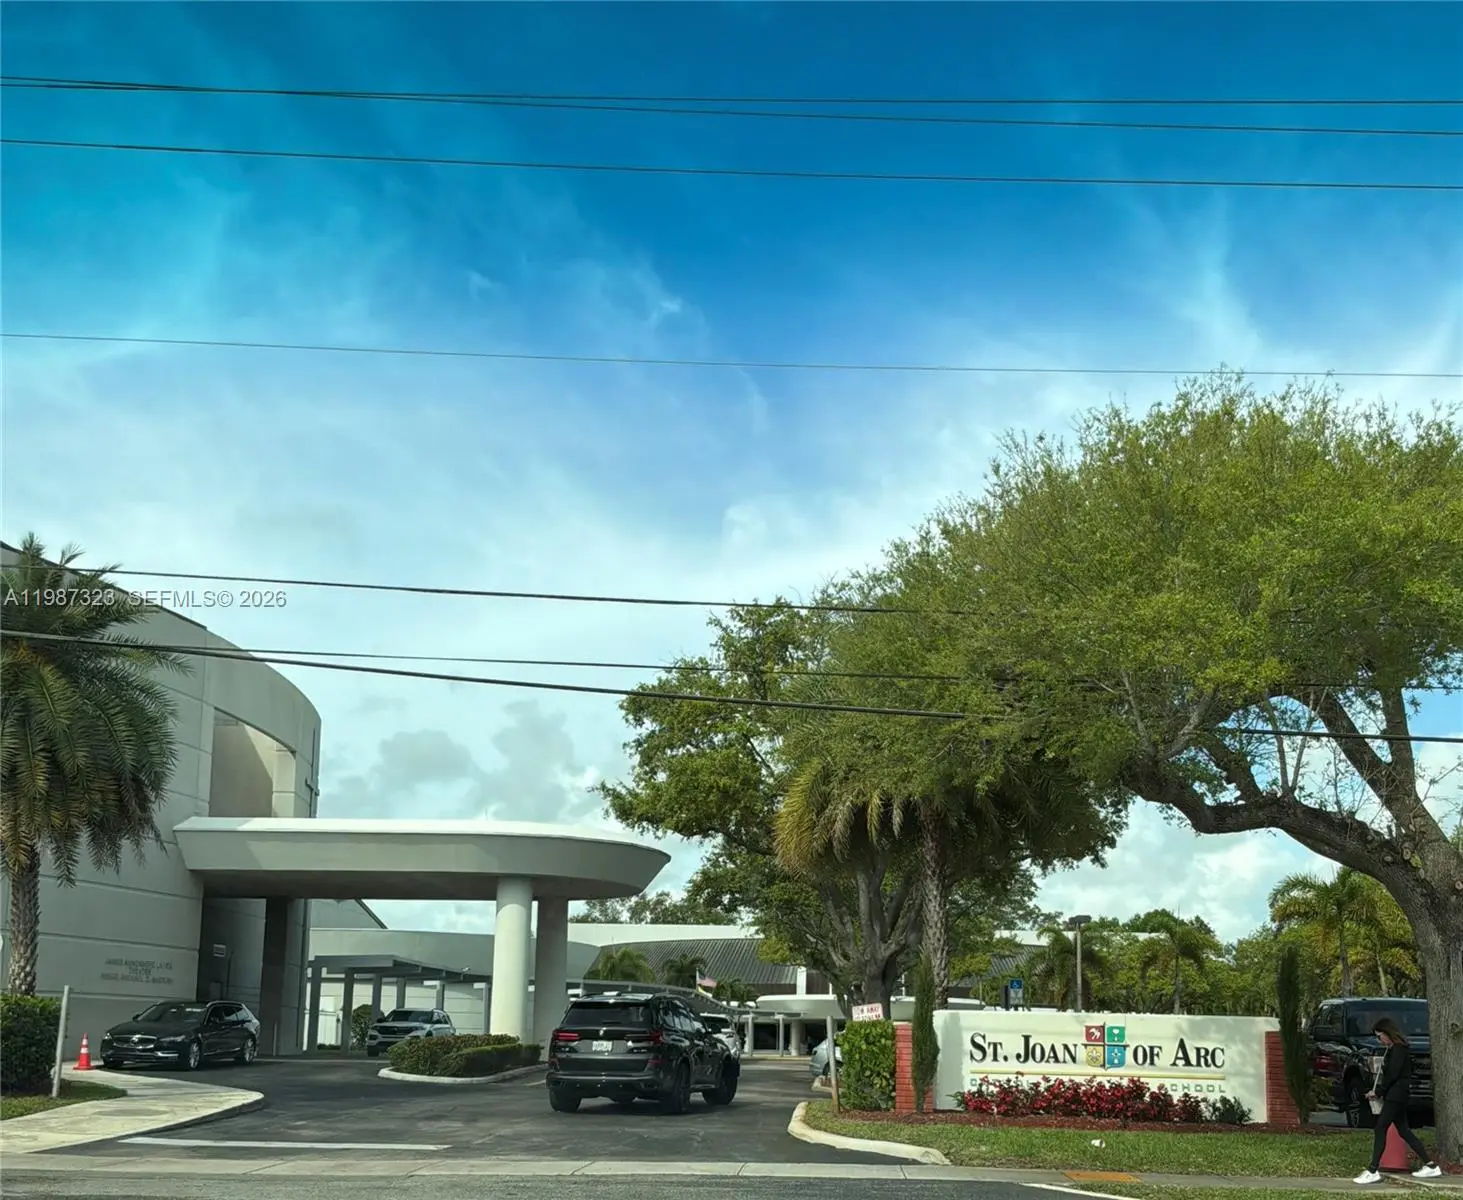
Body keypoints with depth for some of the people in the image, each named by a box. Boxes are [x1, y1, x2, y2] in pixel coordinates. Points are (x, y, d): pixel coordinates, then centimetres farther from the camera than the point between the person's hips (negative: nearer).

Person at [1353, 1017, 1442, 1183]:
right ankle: (1431, 1166, 17)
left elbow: (1393, 1074, -19)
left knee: (1380, 1129, -13)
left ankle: (1373, 1171, -17)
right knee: (1403, 1131, 13)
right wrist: (1378, 1091, 5)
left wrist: (1378, 1092, -10)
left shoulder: (1398, 1049, -13)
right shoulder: (1394, 1049, 17)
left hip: (1395, 1095, -10)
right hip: (1395, 1096, 10)